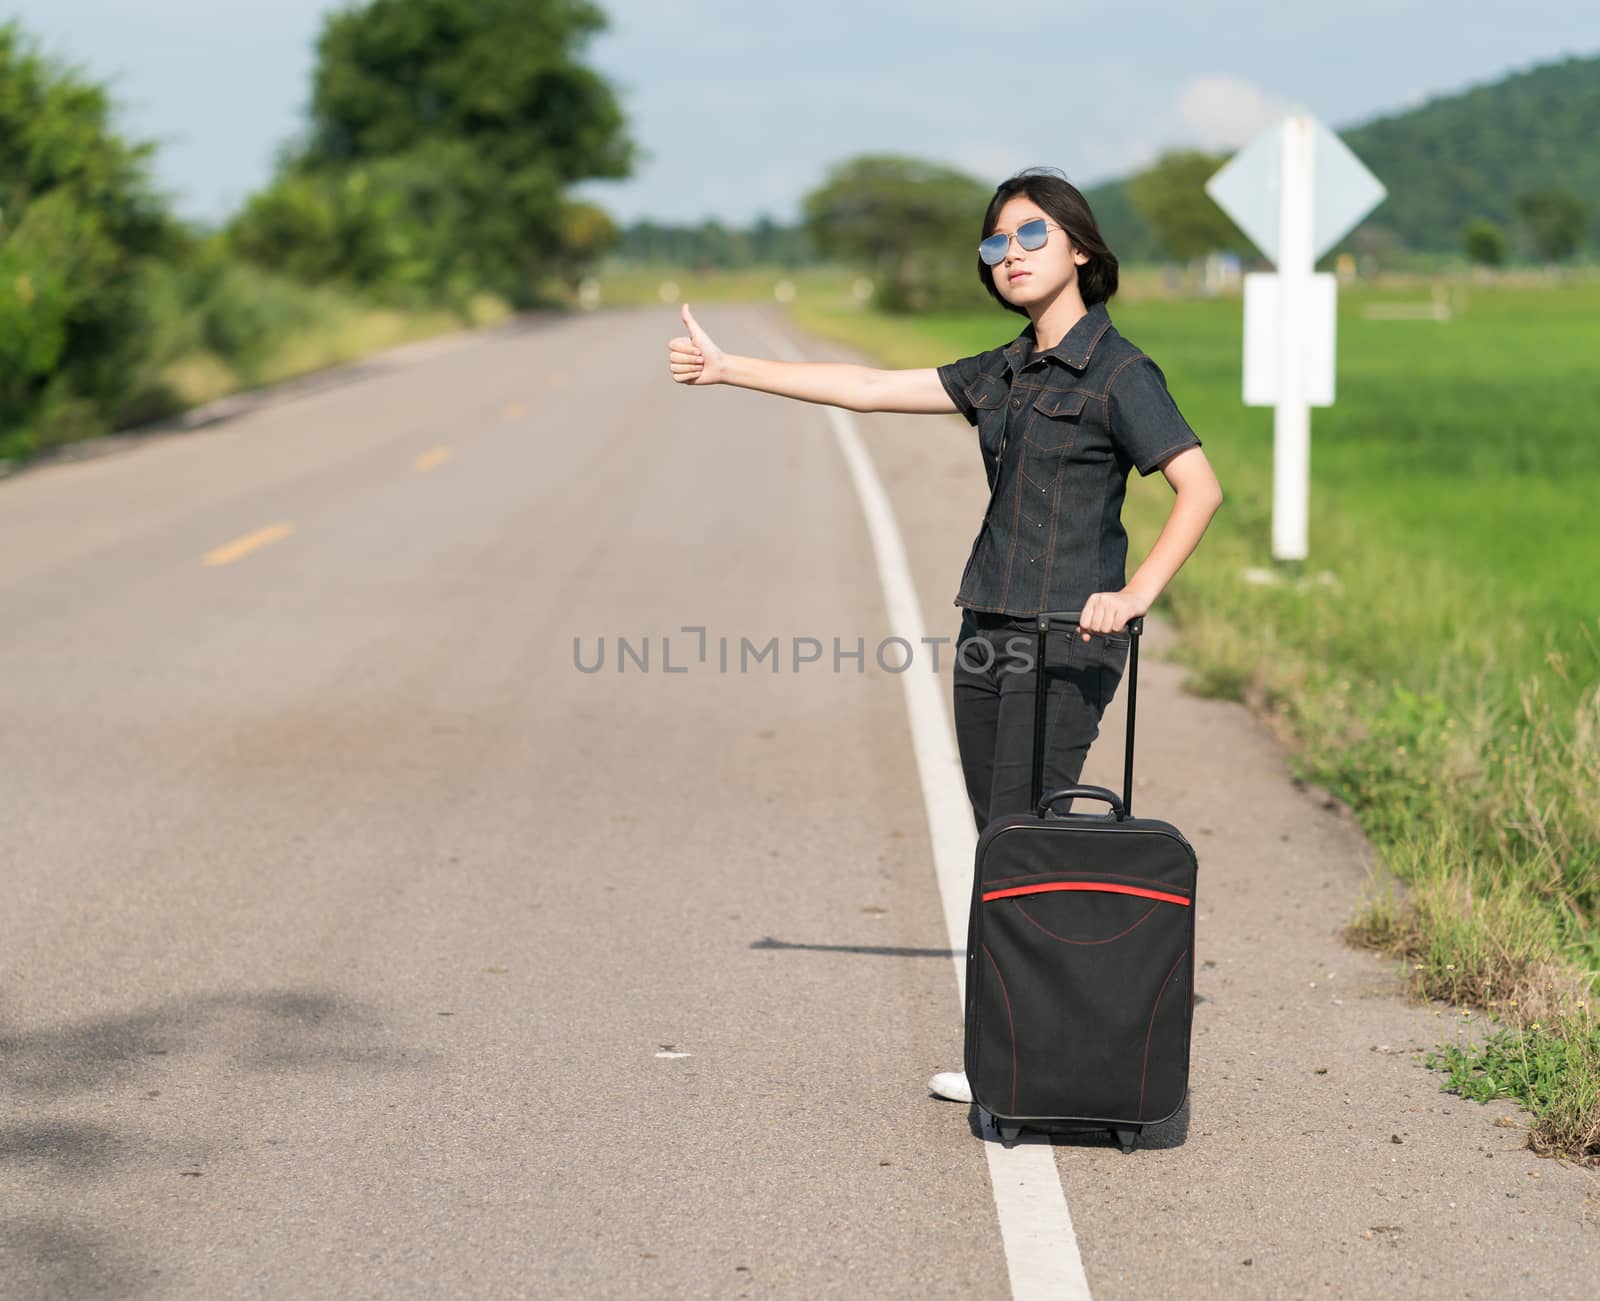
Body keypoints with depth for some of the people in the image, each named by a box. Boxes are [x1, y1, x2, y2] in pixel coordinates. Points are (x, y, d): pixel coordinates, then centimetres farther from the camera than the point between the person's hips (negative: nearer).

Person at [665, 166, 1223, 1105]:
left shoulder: (1119, 373, -8)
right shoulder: (1005, 373, 14)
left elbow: (1201, 487, -15)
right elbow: (869, 389, 17)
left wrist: (1136, 592, -24)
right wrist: (729, 370, 17)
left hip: (1066, 639, -7)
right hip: (989, 631, 7)